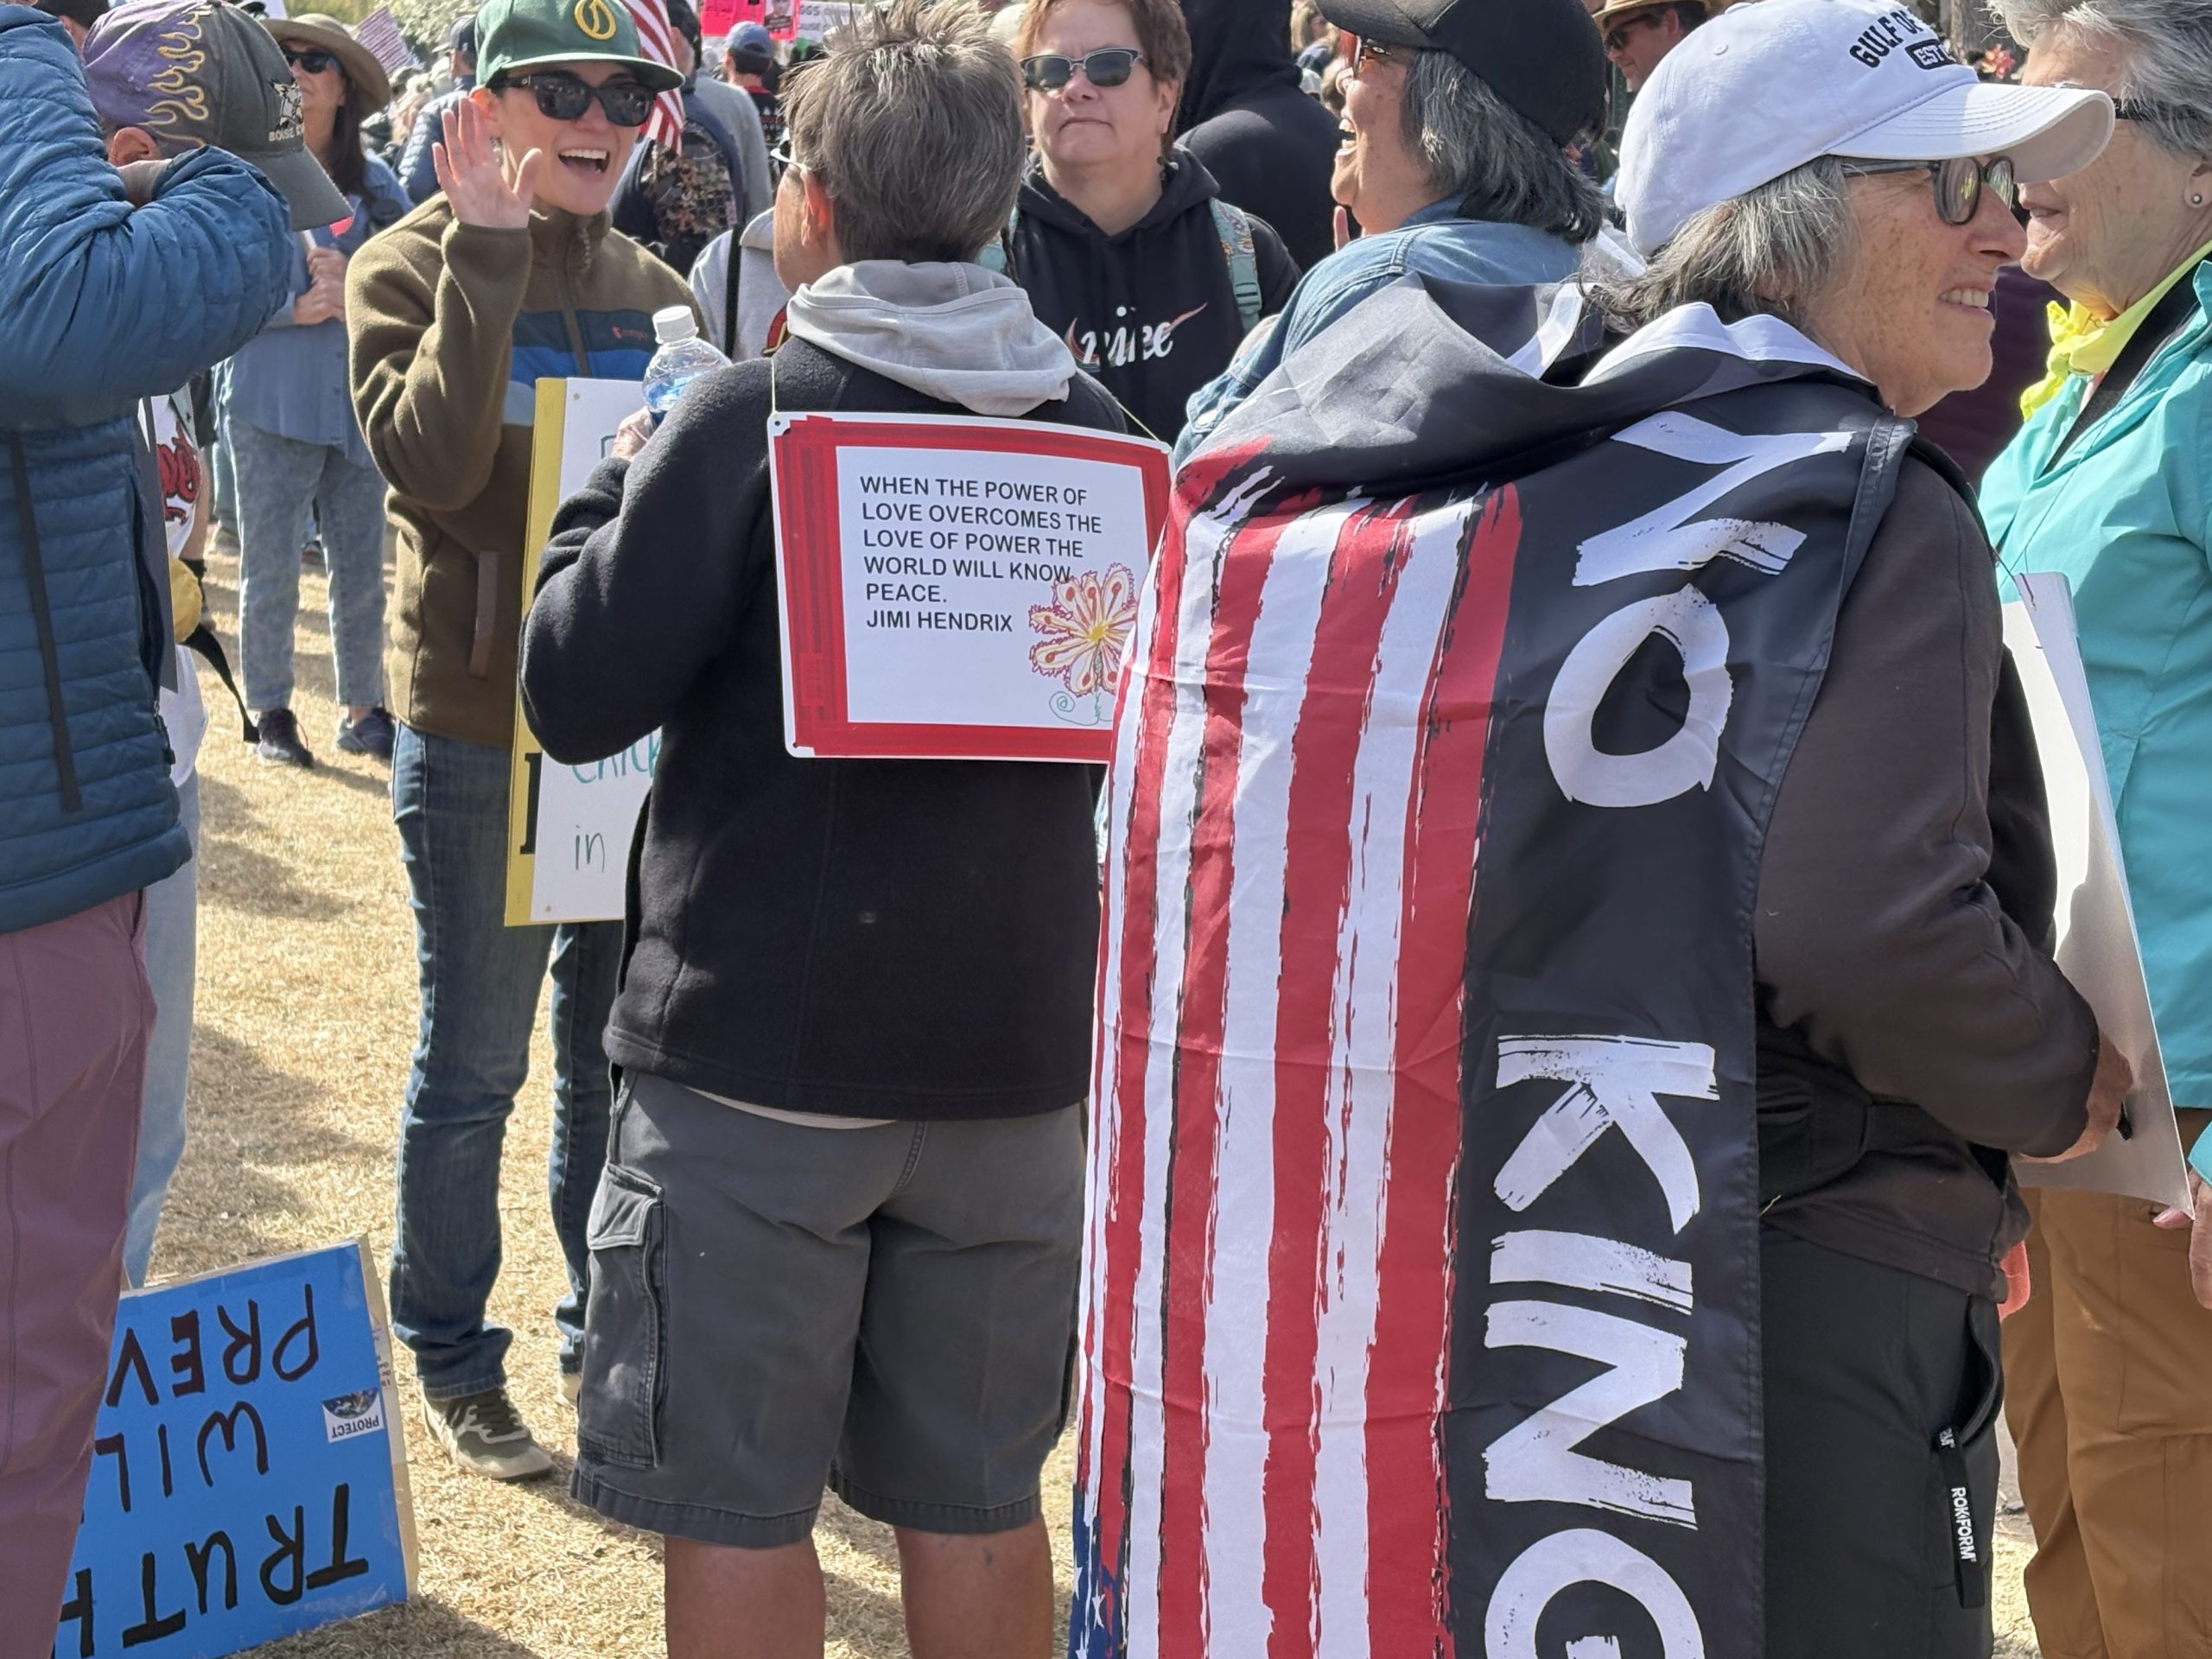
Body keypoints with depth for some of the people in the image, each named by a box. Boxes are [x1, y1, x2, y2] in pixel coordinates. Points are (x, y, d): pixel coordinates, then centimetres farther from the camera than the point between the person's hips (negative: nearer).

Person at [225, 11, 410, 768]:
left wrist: (354, 283, -14)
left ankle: (363, 709, 17)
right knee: (270, 567, 3)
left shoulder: (374, 183, 6)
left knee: (362, 565, 7)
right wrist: (298, 308, -16)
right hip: (271, 400, -3)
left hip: (360, 401, 3)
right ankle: (270, 712, 14)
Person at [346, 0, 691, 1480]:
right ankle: (454, 1364, 20)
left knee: (621, 1054, 14)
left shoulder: (652, 286, 7)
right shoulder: (411, 270, -7)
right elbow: (431, 462, -24)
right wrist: (488, 249, -23)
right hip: (480, 728, -5)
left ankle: (611, 1339, 29)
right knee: (474, 1065, 5)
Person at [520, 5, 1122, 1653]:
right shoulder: (1098, 432, 3)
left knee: (741, 1507, 7)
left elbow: (576, 696, -11)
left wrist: (602, 511, 5)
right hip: (1015, 1041, 5)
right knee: (979, 1499, 14)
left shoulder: (750, 422, -12)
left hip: (761, 1043, -4)